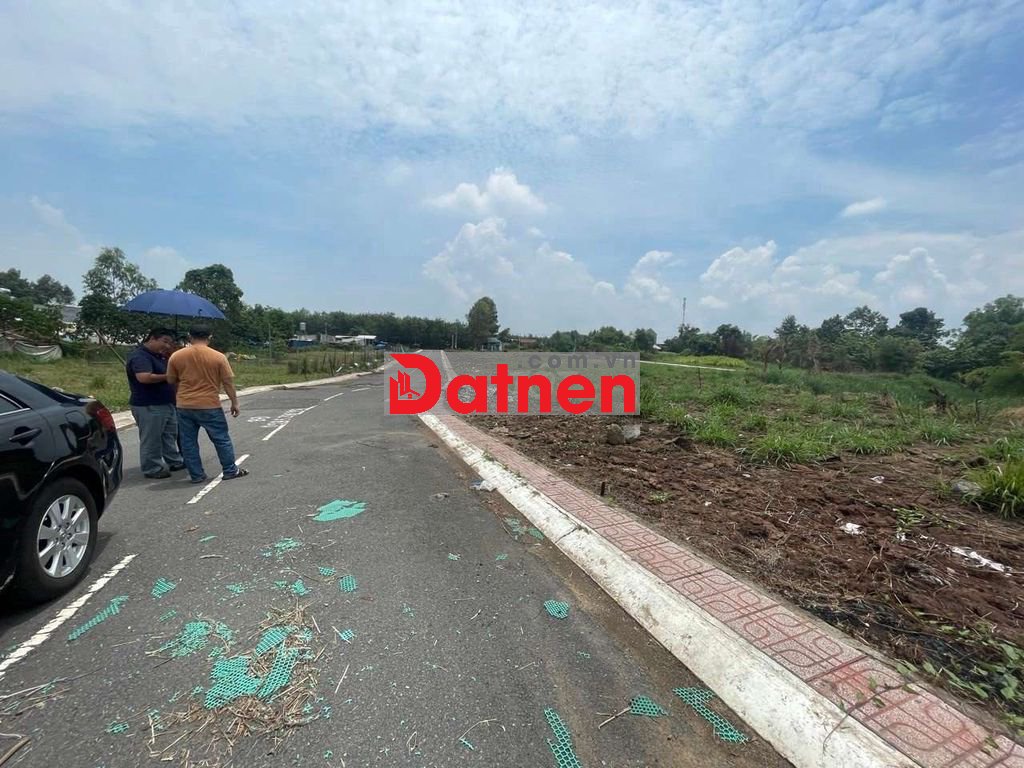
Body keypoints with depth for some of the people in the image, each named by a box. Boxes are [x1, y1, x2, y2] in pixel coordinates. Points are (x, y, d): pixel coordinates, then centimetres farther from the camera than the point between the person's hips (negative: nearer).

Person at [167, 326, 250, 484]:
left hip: (184, 406, 3)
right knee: (221, 439, 8)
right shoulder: (218, 357, -8)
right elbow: (228, 382, -5)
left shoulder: (176, 356, 0)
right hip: (210, 406, -2)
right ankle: (230, 471, 15)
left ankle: (197, 475, 16)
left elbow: (171, 380, 10)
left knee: (188, 442, 11)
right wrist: (234, 402, 4)